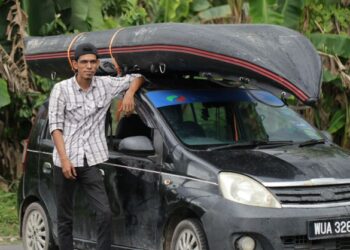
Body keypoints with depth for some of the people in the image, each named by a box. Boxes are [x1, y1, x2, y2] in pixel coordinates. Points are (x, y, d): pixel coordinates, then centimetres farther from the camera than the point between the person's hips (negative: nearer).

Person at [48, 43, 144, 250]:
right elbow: (55, 125, -4)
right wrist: (64, 159, -13)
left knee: (105, 213, -12)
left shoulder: (106, 85, 5)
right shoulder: (62, 89, -2)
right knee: (65, 218, 7)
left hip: (91, 162, 1)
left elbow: (137, 78, 19)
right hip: (65, 161, -1)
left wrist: (130, 93, -3)